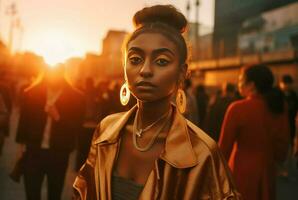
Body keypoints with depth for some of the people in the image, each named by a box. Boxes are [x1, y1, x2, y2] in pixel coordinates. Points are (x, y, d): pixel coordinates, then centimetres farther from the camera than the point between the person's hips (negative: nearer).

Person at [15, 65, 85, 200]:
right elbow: (24, 120, 8)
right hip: (33, 152, 1)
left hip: (58, 154, 0)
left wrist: (59, 118, -22)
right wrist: (21, 143, 10)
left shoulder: (75, 97, -7)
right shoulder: (31, 93, -2)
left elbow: (76, 127, -7)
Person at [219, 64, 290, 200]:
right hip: (267, 173, 5)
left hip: (242, 173, -5)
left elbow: (224, 146, -11)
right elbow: (283, 148, 6)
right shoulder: (280, 107, -2)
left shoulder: (238, 108, -17)